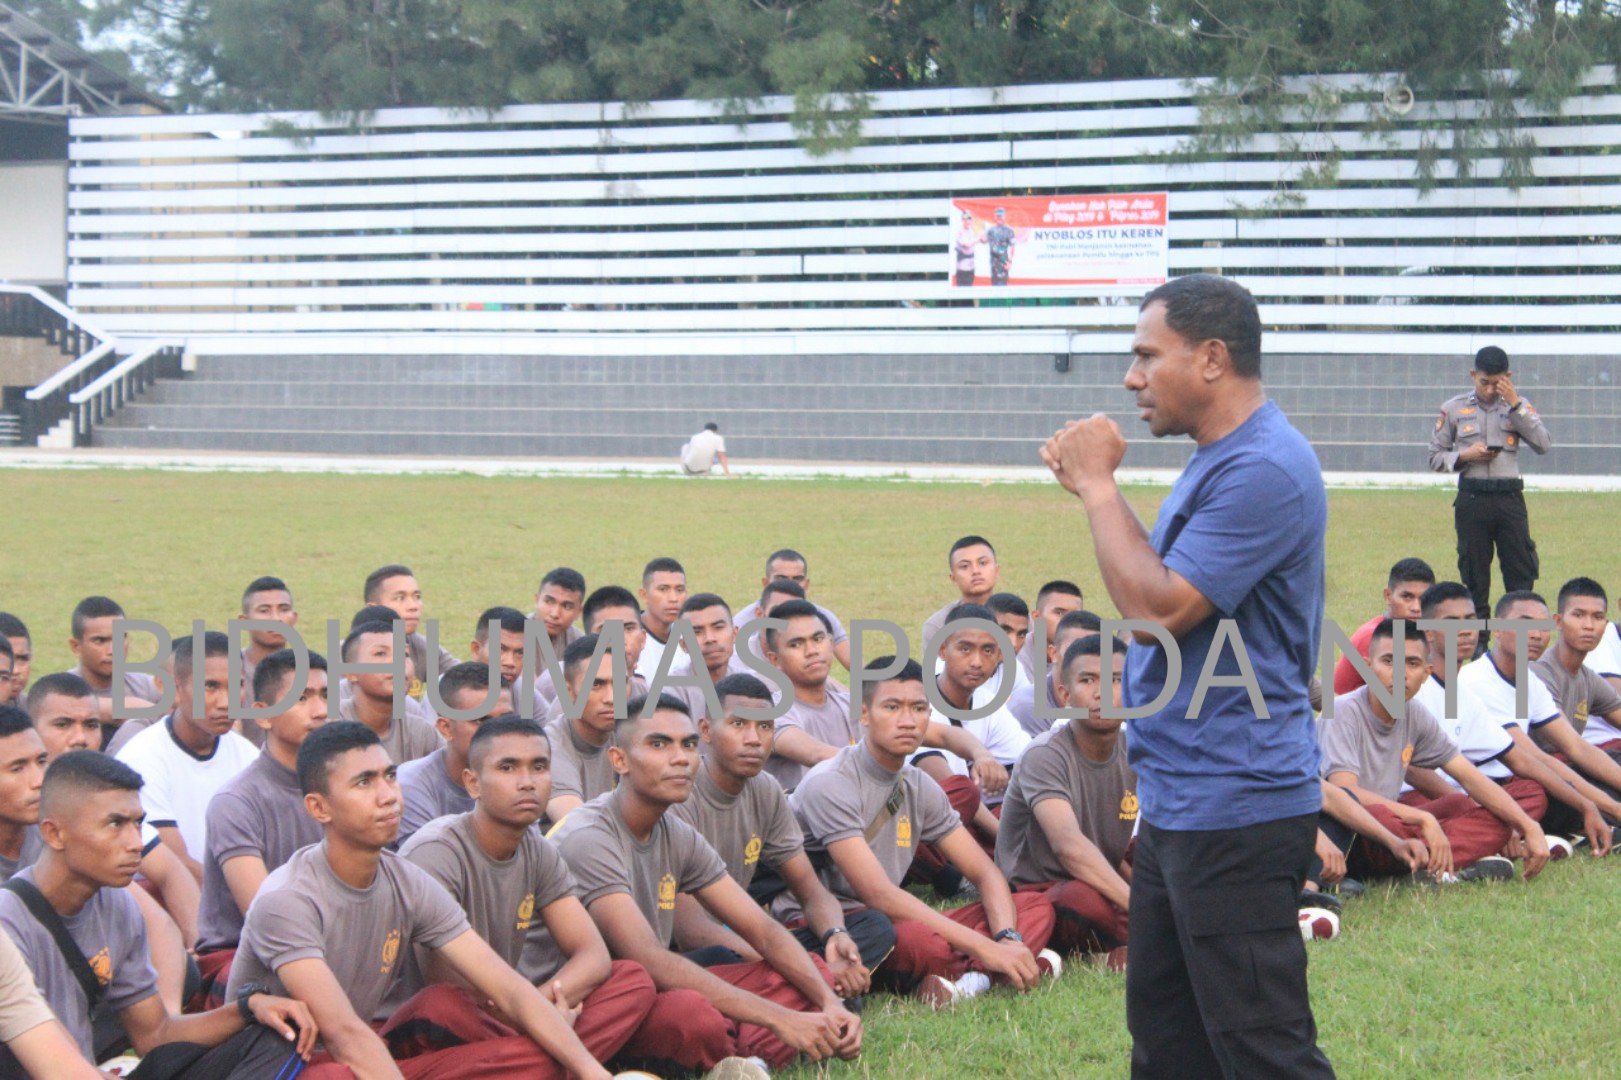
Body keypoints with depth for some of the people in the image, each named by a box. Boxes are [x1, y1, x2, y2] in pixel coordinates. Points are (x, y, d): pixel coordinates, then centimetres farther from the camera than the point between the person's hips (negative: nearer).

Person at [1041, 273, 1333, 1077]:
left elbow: (1157, 608, -25)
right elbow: (1160, 583, 21)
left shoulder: (1264, 469, -20)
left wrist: (1098, 485, -14)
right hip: (1178, 804, 11)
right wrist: (1092, 486, 9)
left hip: (1235, 814, -11)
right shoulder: (1217, 460, 14)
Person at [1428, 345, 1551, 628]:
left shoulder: (1519, 406, 8)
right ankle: (1477, 642, 12)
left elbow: (1543, 445, -5)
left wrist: (1515, 404, -10)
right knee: (1474, 575, 5)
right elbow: (1435, 457, 9)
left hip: (1510, 498, 0)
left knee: (1522, 573, -3)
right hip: (1472, 499, 0)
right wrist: (1465, 455, -10)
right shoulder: (1454, 409, 6)